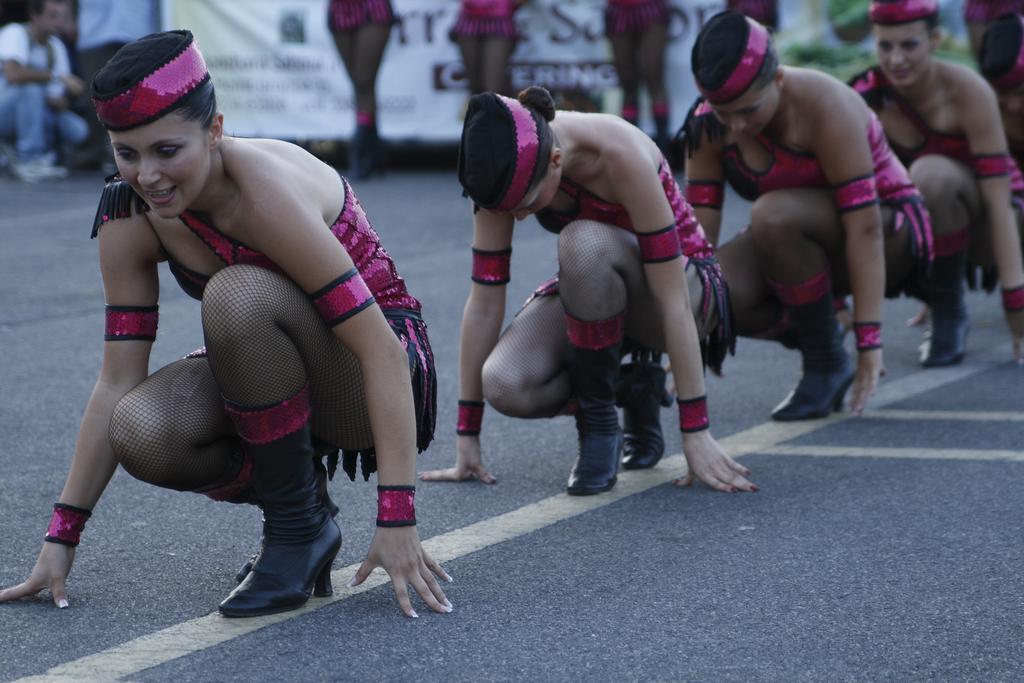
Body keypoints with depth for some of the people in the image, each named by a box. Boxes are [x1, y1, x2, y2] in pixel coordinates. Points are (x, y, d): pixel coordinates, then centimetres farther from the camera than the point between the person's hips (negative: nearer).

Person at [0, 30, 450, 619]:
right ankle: (296, 501, 2)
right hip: (266, 371, 5)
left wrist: (398, 518, -35)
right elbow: (117, 382, -8)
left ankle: (301, 526, -17)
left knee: (237, 295, -34)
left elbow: (382, 349, -31)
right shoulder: (130, 217, -12)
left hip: (367, 379, -5)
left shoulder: (268, 192, -30)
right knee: (139, 432, -26)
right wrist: (63, 536, -10)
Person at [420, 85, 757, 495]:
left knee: (584, 243, -38)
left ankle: (600, 425, -19)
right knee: (504, 386, -27)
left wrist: (695, 432, -31)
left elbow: (673, 299, -32)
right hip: (591, 288, 4)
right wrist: (467, 437, -13)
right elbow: (484, 301, -16)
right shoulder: (506, 171, -21)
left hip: (681, 279, -4)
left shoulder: (622, 156, -34)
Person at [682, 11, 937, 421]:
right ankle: (809, 340, 1)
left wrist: (870, 340, -33)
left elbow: (864, 226, -31)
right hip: (801, 241, 5)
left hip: (889, 233, -5)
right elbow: (699, 228, -13)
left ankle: (827, 362, -17)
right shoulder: (709, 125, -13)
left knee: (773, 215, -36)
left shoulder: (826, 107, -28)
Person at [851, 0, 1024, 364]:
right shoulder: (868, 94, -16)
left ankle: (950, 314, -16)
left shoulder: (966, 89, -25)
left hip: (984, 222, -5)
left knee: (930, 173, -35)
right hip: (931, 224, 5)